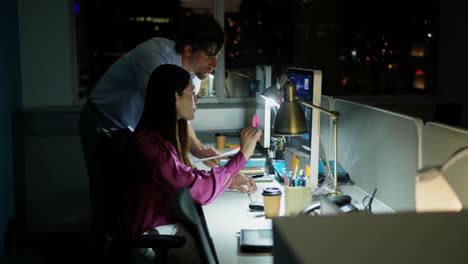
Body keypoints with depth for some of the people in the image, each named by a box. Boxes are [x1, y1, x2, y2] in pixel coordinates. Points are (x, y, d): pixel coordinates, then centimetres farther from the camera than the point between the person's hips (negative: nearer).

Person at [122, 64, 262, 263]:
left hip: (169, 219, 9)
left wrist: (228, 178, 2)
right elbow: (201, 191, -27)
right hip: (153, 232, -9)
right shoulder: (152, 142, -27)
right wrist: (243, 154, -20)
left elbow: (186, 176, 15)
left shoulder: (164, 134, 5)